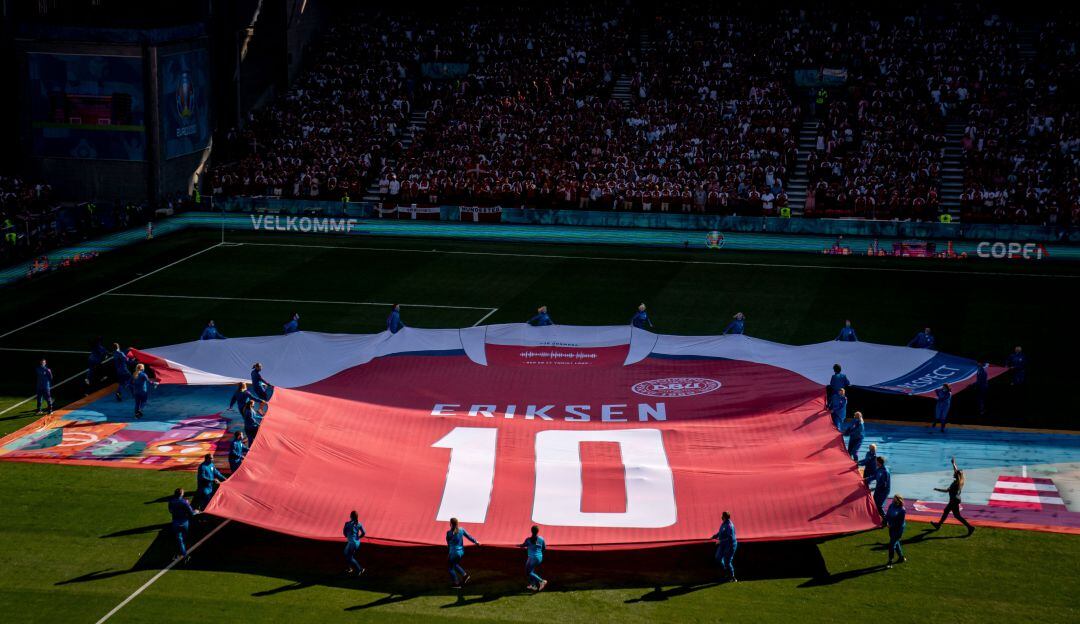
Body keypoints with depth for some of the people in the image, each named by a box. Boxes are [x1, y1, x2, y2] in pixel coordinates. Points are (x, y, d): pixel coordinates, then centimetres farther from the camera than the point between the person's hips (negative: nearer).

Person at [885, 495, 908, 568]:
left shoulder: (902, 510, -21)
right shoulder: (891, 505, -1)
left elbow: (901, 523, -18)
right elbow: (887, 514, 9)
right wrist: (886, 523, -6)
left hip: (898, 529, -8)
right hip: (891, 527, 8)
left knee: (892, 544, -7)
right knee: (896, 543, 21)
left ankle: (890, 562, 1)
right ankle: (901, 557, 40)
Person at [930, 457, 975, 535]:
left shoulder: (955, 483, -23)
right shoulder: (960, 481, 0)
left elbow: (947, 490, -19)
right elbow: (956, 470, 13)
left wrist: (937, 489, -9)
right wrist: (954, 464, 22)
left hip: (954, 500, -10)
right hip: (956, 499, 10)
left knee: (957, 515, -4)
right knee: (946, 511, 22)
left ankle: (970, 527, -6)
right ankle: (938, 524, 36)